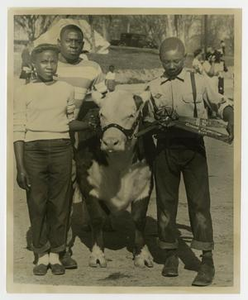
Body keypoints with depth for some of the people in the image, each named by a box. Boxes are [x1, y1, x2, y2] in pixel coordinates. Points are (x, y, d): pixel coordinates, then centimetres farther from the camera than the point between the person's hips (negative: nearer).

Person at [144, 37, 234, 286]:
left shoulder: (198, 81, 3)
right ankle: (170, 255, 20)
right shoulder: (153, 87, 8)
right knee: (166, 202, 7)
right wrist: (158, 126, -9)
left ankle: (207, 261, -2)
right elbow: (148, 123, 13)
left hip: (193, 147, -2)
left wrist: (230, 121, -10)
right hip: (165, 149, 3)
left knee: (199, 202, -6)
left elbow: (222, 104, 9)